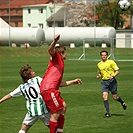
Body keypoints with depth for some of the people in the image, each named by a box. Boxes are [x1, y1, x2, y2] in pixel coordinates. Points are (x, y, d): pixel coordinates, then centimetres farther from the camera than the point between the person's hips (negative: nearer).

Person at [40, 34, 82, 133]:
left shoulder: (60, 64, 29)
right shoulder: (56, 58, 5)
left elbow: (59, 83, 33)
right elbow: (51, 50, -18)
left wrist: (73, 82, 41)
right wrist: (55, 41, -39)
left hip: (53, 90, 11)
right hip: (48, 89, -11)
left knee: (63, 106, 21)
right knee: (56, 113, -11)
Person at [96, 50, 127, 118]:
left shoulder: (111, 62, -5)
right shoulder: (99, 64, 9)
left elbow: (117, 71, -4)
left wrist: (113, 76, -20)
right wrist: (99, 75, 4)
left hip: (112, 81, -3)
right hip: (104, 82, 3)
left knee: (115, 97, 1)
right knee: (104, 96, -13)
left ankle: (122, 102, 36)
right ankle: (108, 113, -10)